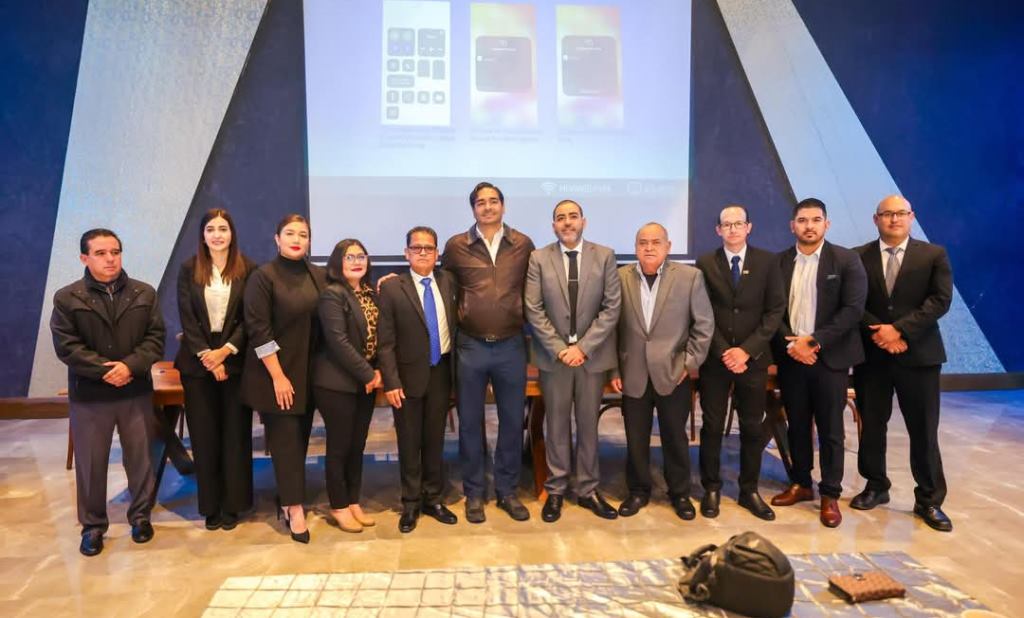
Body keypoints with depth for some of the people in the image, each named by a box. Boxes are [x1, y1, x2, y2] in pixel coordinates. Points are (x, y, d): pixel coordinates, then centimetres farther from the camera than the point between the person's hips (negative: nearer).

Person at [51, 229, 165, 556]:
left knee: (141, 457, 10)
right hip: (88, 394, -1)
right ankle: (93, 525, 24)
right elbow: (66, 346, -8)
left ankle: (141, 516, 26)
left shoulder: (144, 293, 3)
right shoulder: (67, 298, -2)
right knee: (90, 462, 8)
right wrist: (104, 370, -17)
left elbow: (155, 338, -2)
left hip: (136, 391, 1)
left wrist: (130, 366, -17)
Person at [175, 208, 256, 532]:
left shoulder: (247, 269, 0)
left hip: (235, 360, -1)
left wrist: (226, 350, -14)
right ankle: (210, 505, 18)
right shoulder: (189, 269, 3)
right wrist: (206, 355, -11)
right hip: (198, 362, 1)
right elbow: (187, 318, -2)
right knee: (204, 435, 6)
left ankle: (232, 504, 16)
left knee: (235, 433, 4)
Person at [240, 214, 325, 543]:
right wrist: (277, 376, -15)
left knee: (301, 436, 11)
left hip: (309, 371, 5)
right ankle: (295, 508, 9)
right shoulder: (263, 276, -8)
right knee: (285, 438, 0)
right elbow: (258, 329, -13)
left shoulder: (319, 276, 5)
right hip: (275, 373, -5)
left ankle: (287, 499, 27)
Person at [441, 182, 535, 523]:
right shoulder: (456, 246, 0)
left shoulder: (523, 244, 3)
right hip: (470, 347, -1)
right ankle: (474, 493, 24)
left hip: (511, 346, 1)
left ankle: (507, 491, 26)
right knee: (470, 423, 9)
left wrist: (526, 321, 6)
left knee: (512, 421, 10)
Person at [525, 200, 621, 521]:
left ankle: (587, 490, 24)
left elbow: (612, 307, -4)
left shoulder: (605, 256, 0)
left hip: (592, 353, 1)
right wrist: (559, 348, -11)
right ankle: (556, 489, 22)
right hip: (553, 354, 0)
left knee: (588, 423, 10)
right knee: (556, 423, 8)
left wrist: (584, 347, -11)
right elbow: (534, 310, -4)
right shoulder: (538, 259, 0)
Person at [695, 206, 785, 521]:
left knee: (753, 427, 8)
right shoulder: (705, 263, 1)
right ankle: (711, 488, 19)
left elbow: (775, 310, -2)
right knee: (712, 426, 6)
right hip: (714, 358, -1)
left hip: (753, 358, 1)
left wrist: (746, 350, -11)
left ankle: (749, 490, 23)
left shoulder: (767, 261, 2)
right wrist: (723, 352, -11)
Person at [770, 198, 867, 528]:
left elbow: (853, 309, -9)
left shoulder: (846, 260, -2)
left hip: (829, 356, -2)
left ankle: (830, 494, 16)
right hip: (790, 356, 2)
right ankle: (800, 484, 26)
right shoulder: (779, 262, 5)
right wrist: (790, 344, -10)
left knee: (830, 429, 4)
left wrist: (814, 341, -16)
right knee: (796, 425, 11)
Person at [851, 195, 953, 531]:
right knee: (871, 426, 9)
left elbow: (941, 300, -7)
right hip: (871, 354, 1)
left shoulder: (934, 255, 3)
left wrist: (900, 330, -16)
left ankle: (929, 501, 16)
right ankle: (876, 487, 25)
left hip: (918, 354, -1)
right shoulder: (857, 257, 4)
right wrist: (879, 331, -13)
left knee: (924, 431, 4)